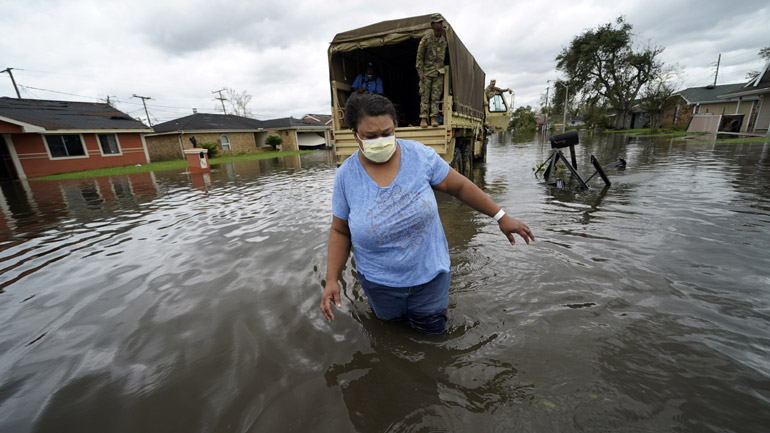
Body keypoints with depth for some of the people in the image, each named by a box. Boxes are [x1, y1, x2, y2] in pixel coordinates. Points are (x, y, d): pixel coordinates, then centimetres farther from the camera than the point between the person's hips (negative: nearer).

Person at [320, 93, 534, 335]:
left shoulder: (420, 155, -15)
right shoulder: (346, 175, -15)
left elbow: (458, 185, -5)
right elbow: (340, 231, -6)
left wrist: (500, 217, 0)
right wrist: (332, 280, -13)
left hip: (429, 271, 0)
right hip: (380, 279, 1)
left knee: (432, 328, 19)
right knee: (390, 320, 25)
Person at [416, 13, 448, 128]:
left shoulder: (444, 38, 6)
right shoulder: (426, 39, -8)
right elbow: (419, 56, -6)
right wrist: (420, 72, -12)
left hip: (439, 72, 4)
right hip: (427, 71, -4)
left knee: (436, 96, 0)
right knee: (425, 96, -3)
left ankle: (433, 118, 3)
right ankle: (423, 118, 0)